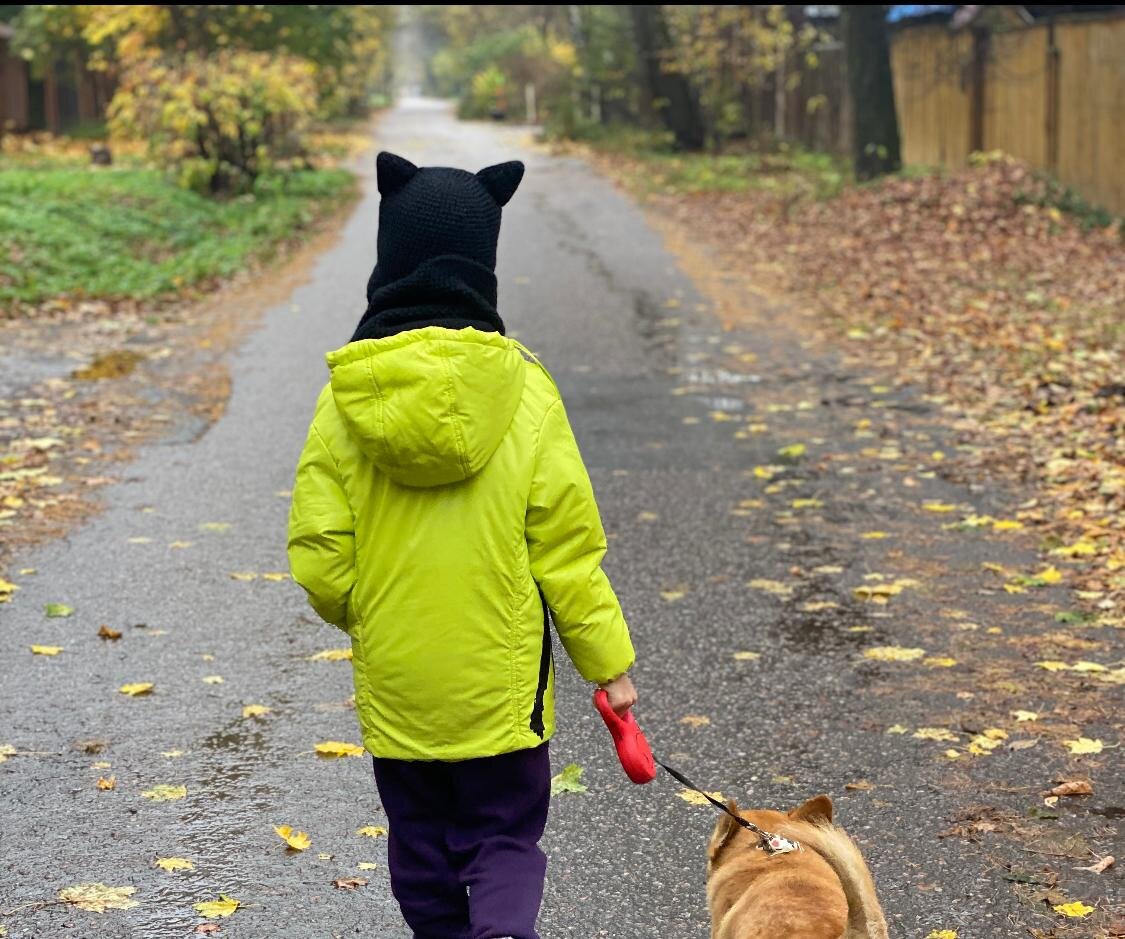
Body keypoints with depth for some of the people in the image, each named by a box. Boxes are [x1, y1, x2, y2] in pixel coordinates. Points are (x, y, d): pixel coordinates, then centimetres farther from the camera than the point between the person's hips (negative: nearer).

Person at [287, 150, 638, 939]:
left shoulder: (347, 398, -8)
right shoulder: (521, 388, -11)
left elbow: (318, 558, -6)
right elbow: (566, 544, -9)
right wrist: (608, 660, 2)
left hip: (394, 679, 2)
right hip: (500, 680, -1)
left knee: (422, 845, 18)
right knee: (506, 840, 10)